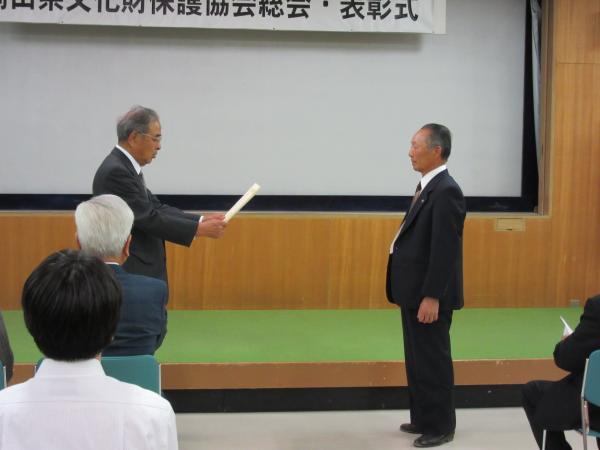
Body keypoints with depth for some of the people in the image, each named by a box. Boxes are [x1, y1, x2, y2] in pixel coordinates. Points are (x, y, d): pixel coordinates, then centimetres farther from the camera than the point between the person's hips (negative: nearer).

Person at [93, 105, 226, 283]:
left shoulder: (125, 167, 13)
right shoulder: (115, 171, -18)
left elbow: (156, 208, 12)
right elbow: (148, 219, -20)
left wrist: (201, 220, 2)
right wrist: (199, 229, -14)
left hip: (140, 272, 10)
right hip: (131, 275, -10)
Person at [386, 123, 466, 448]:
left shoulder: (446, 191, -19)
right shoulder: (427, 186, 11)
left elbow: (445, 249, -22)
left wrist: (431, 297, -23)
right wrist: (406, 291, 17)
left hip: (429, 296, -9)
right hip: (414, 291, 9)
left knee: (432, 361, 2)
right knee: (417, 360, 17)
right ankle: (423, 418, 28)